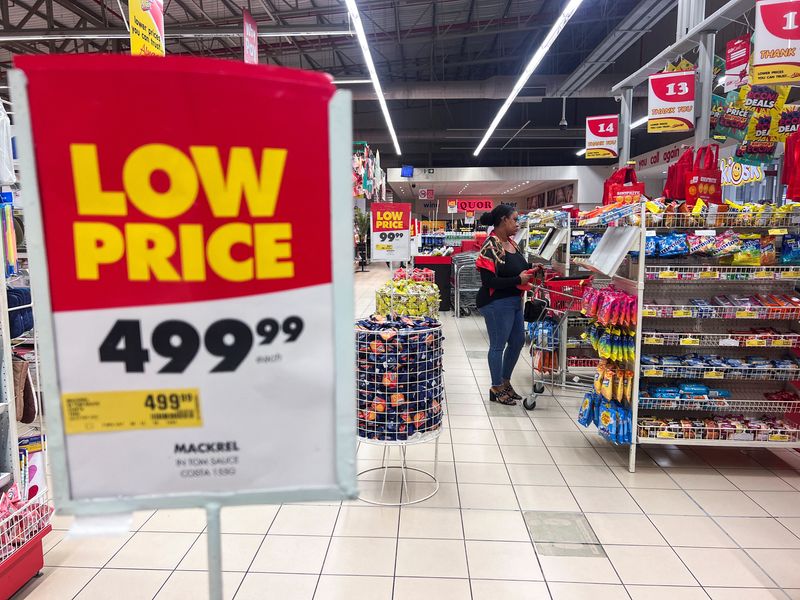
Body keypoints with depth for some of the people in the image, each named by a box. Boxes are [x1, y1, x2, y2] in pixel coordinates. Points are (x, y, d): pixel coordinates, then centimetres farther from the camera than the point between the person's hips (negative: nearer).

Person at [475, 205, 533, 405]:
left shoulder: (511, 242, 8)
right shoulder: (491, 246, -19)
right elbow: (489, 280, -23)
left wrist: (531, 269, 3)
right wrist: (518, 280, -20)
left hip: (514, 300, 9)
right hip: (496, 303, -9)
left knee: (518, 341, 18)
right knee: (498, 345, 4)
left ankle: (505, 381, 35)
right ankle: (497, 388, 21)